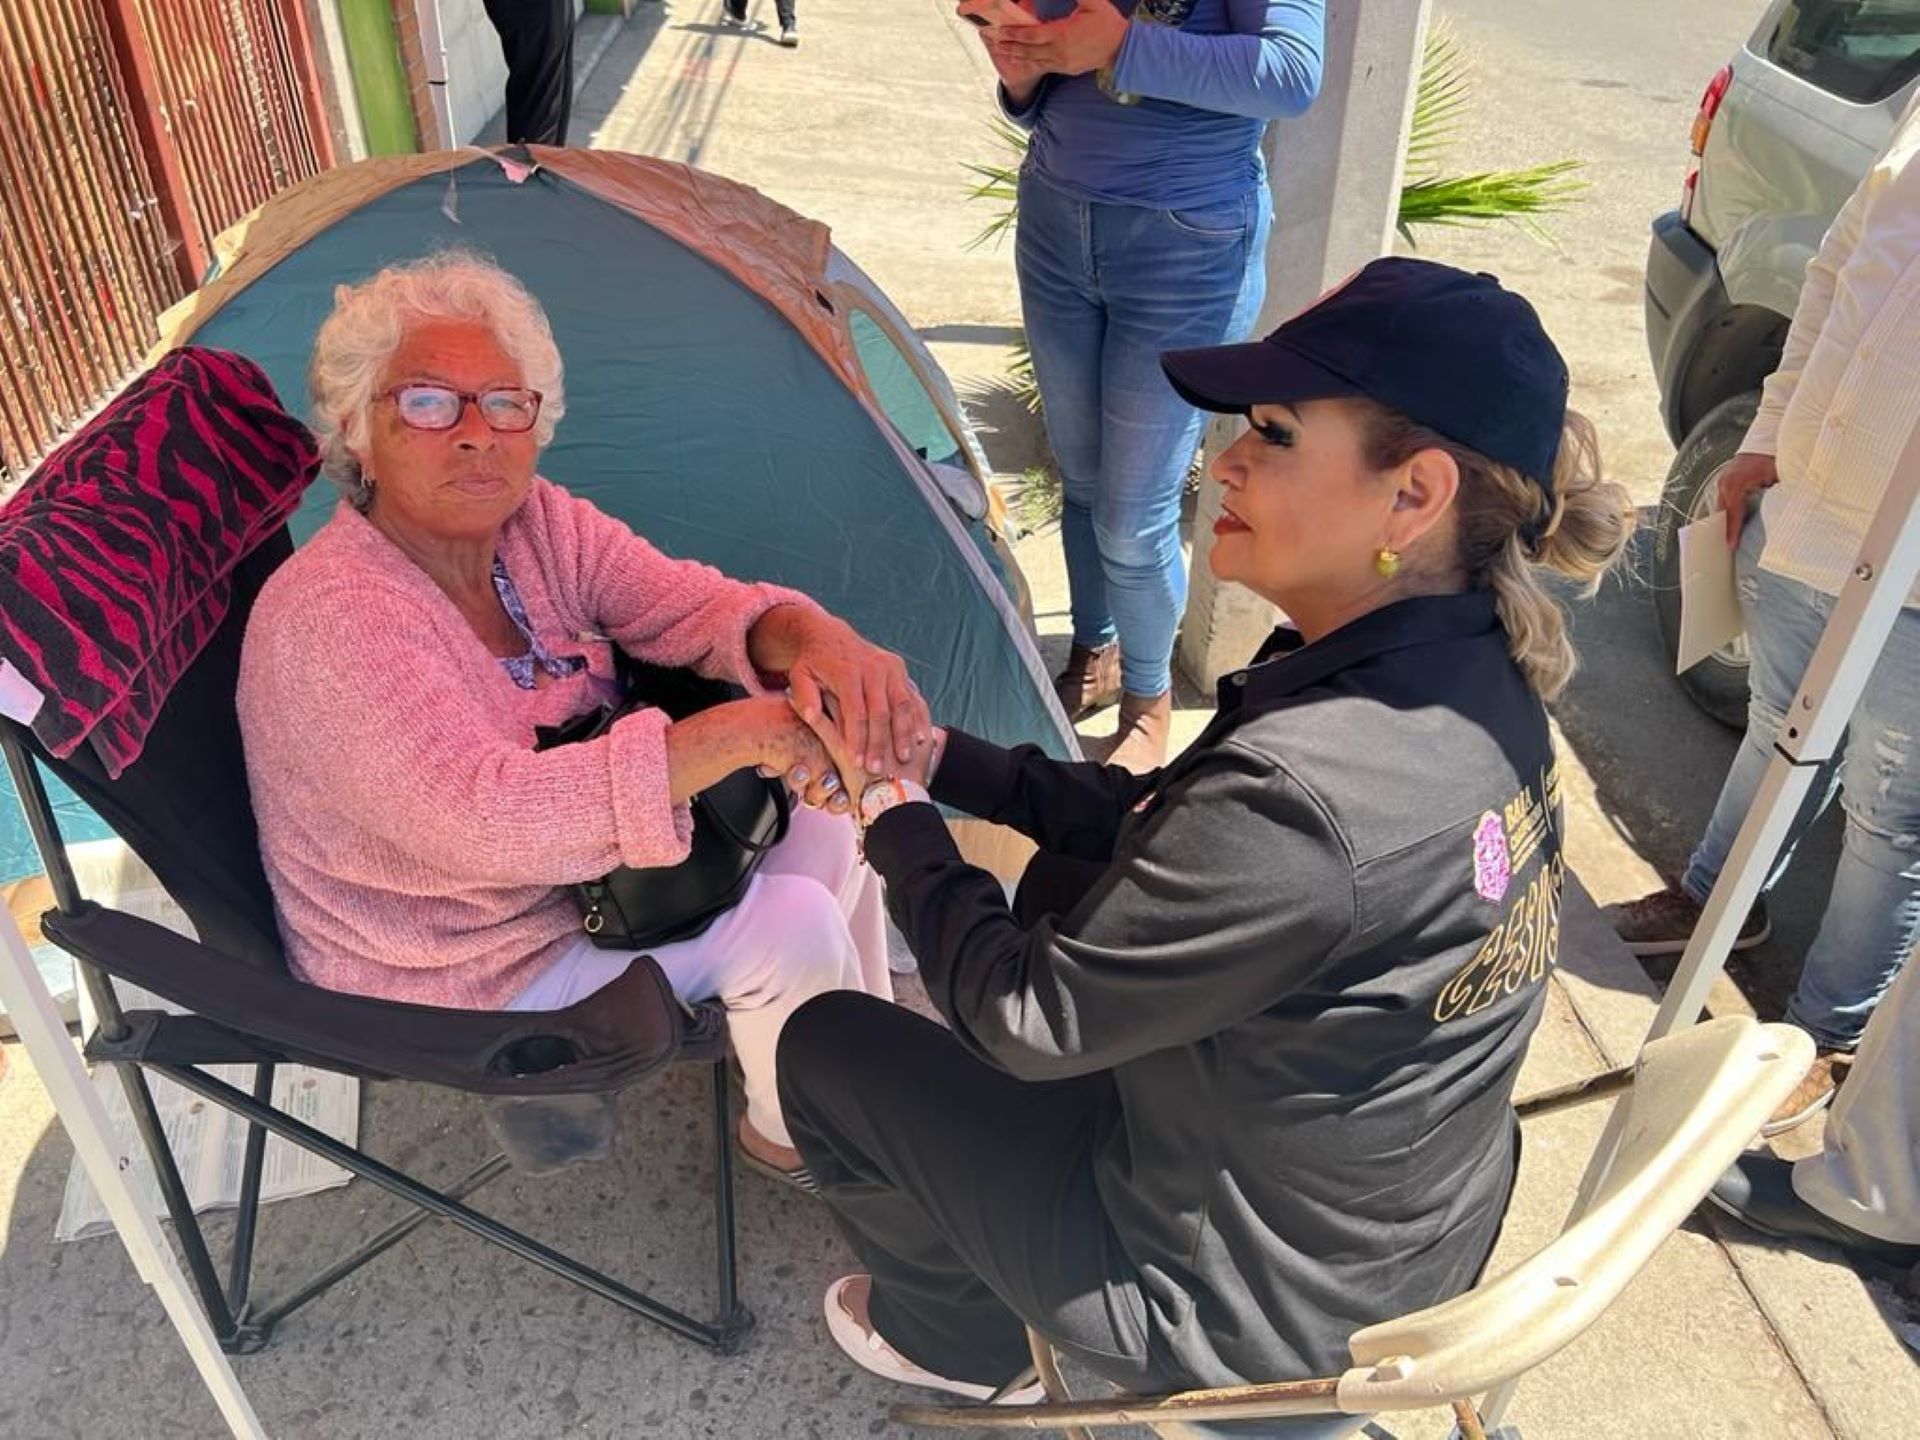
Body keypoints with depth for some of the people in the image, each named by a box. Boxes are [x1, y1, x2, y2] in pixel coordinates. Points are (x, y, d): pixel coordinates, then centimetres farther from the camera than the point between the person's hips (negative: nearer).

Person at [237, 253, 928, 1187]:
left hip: (575, 865, 8)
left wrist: (811, 639, -36)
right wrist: (739, 732, -44)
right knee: (793, 923, -16)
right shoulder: (330, 622, -31)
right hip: (459, 975, -8)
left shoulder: (541, 524, -8)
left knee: (829, 829, 3)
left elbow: (694, 604, -12)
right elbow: (485, 819, -42)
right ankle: (790, 1135, 16)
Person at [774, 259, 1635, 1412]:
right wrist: (940, 757, -2)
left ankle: (952, 1338, 32)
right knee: (1070, 881, 21)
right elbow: (1163, 824, 2)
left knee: (828, 1044, 4)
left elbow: (1025, 1017, -22)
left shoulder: (1306, 796, -38)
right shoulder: (1469, 671, -10)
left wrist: (899, 821, -8)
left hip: (1258, 1310, -7)